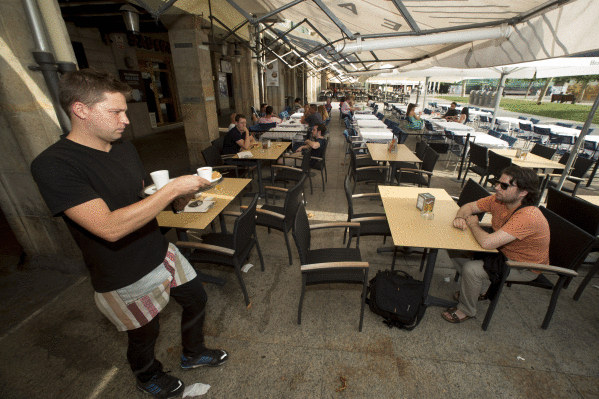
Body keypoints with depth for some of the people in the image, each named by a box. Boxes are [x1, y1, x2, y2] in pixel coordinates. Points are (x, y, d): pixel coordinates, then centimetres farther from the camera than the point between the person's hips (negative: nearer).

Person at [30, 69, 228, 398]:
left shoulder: (124, 148, 2)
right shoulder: (53, 165, -23)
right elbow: (109, 227, -33)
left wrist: (180, 199, -10)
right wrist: (173, 188, -31)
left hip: (162, 253, 7)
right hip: (124, 279, -6)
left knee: (196, 299, 21)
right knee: (145, 335, 18)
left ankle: (193, 354, 51)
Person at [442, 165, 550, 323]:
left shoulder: (528, 216, -36)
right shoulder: (499, 199, -13)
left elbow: (487, 243, -45)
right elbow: (469, 207, 2)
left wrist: (473, 224, -24)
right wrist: (460, 217, -21)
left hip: (524, 268, -8)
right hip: (503, 251, 8)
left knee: (471, 269, -27)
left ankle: (466, 310, 3)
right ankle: (478, 289, 22)